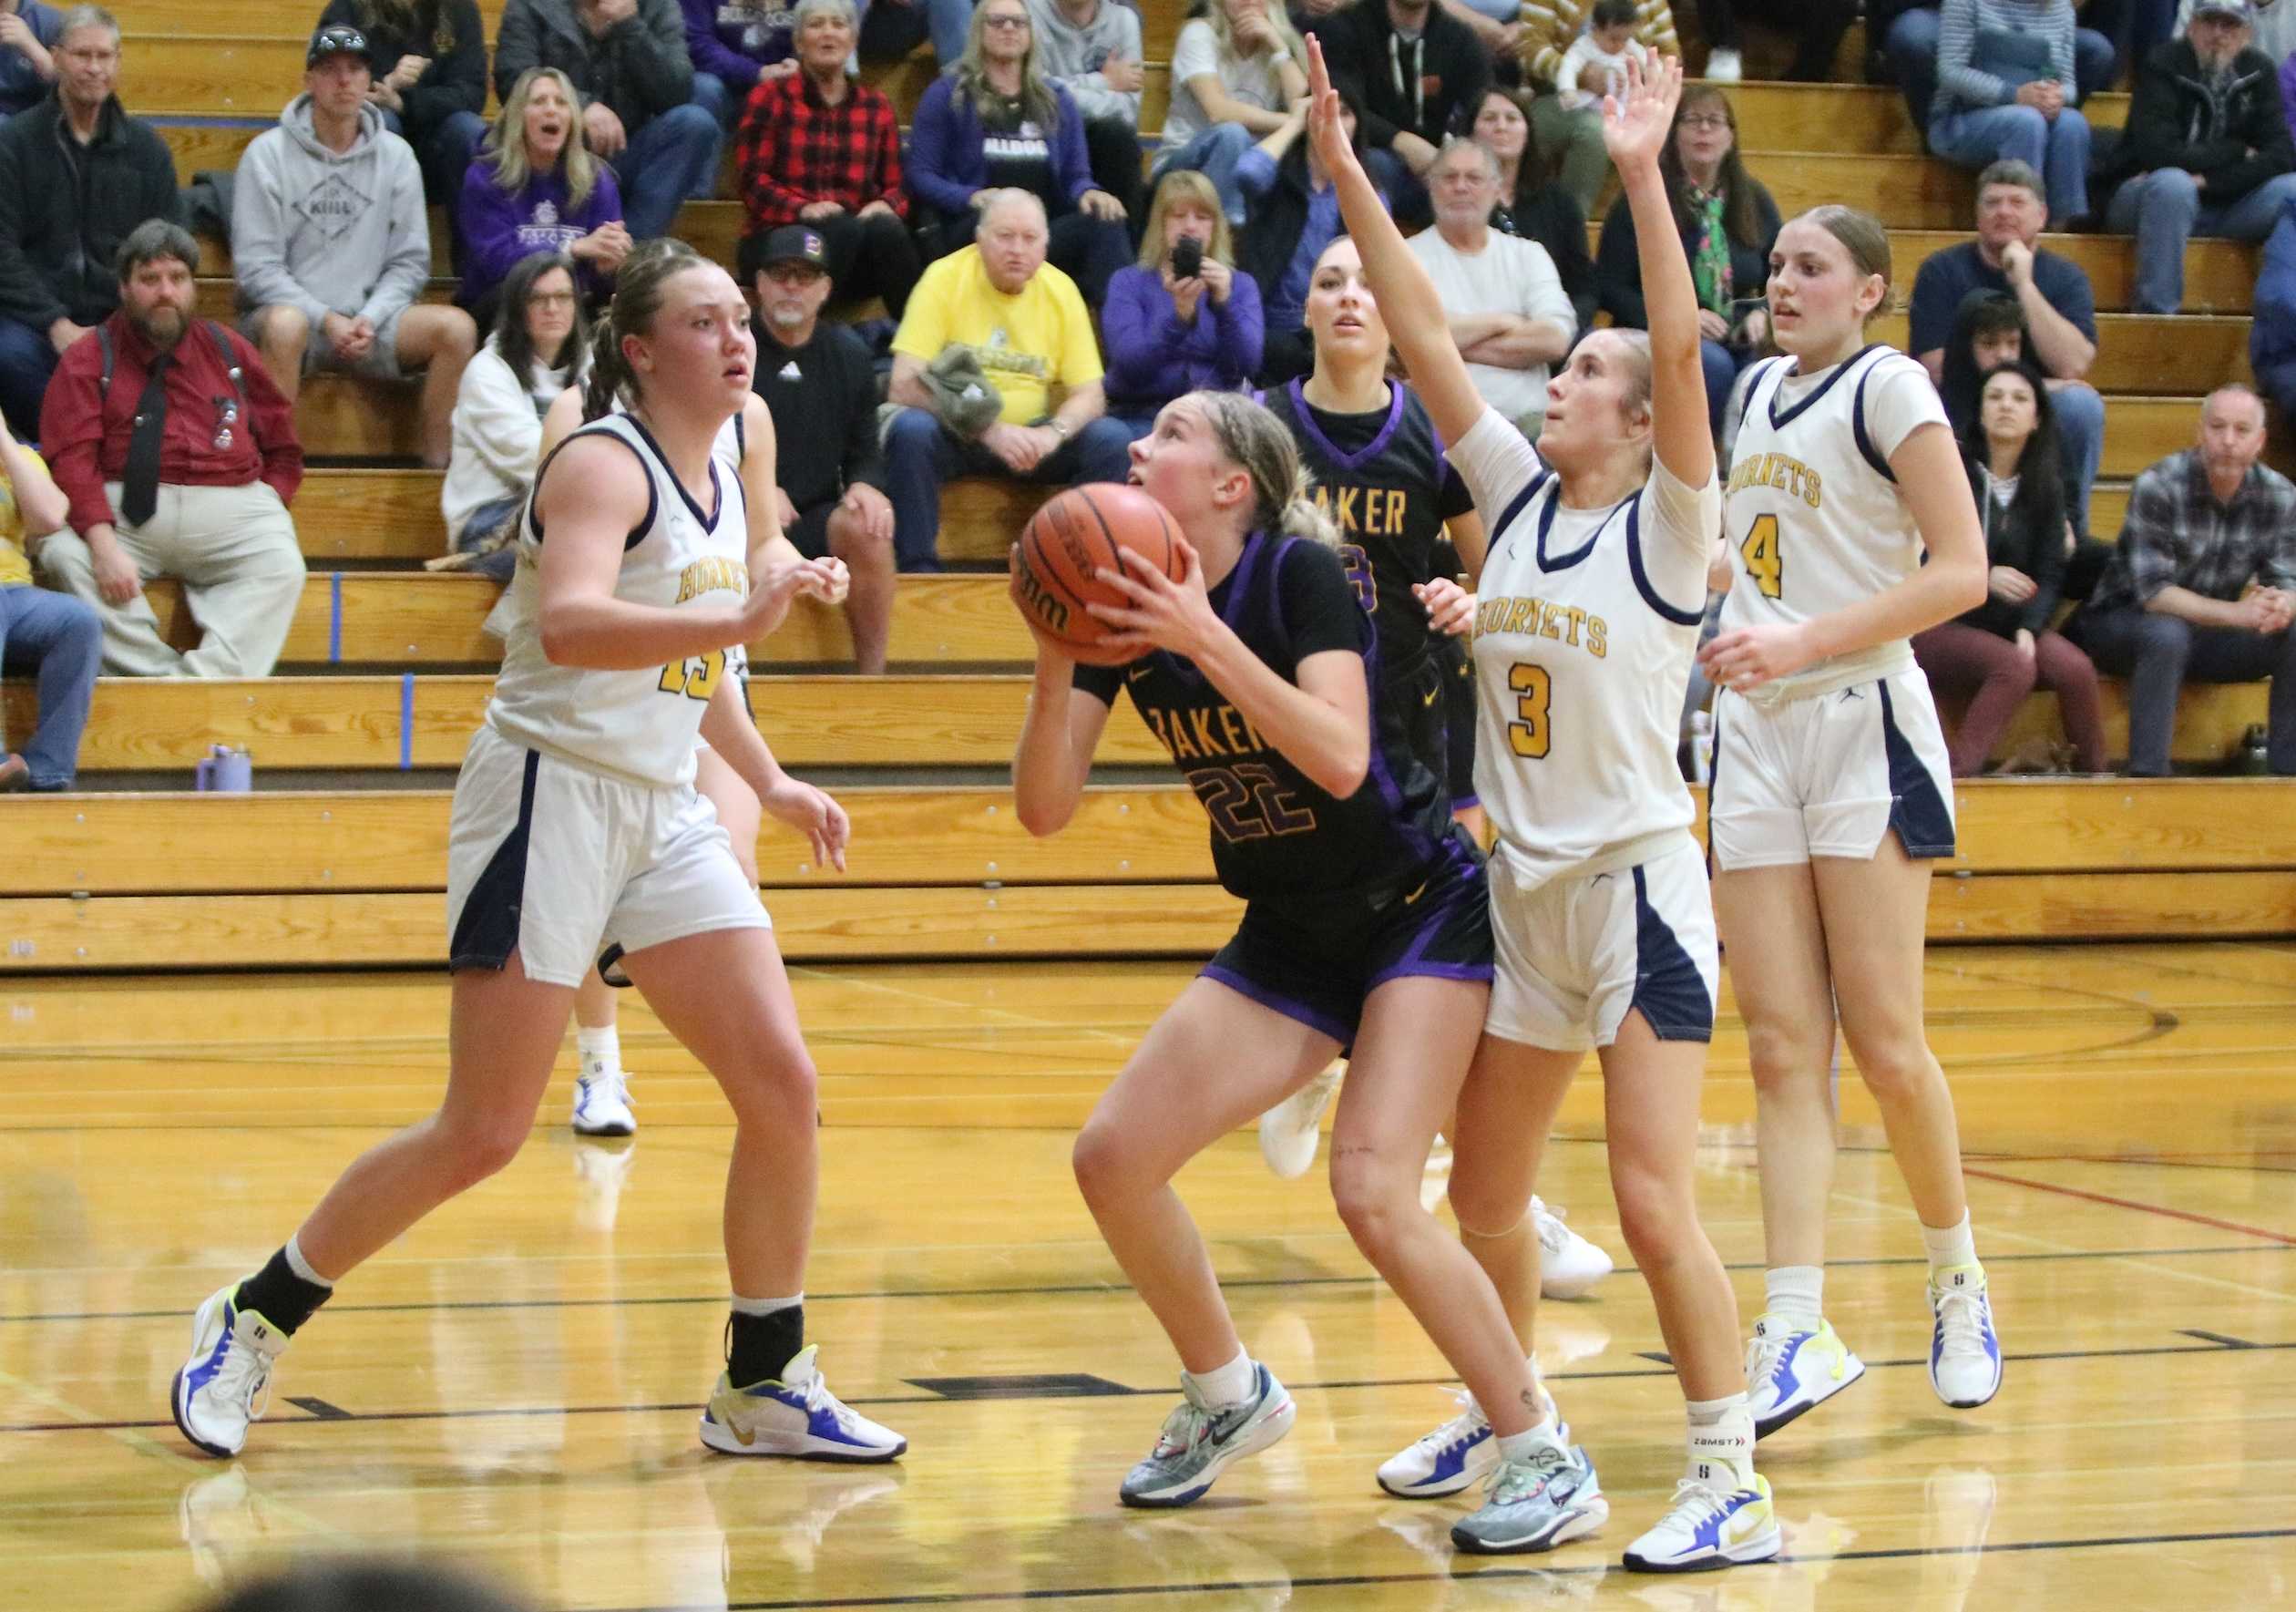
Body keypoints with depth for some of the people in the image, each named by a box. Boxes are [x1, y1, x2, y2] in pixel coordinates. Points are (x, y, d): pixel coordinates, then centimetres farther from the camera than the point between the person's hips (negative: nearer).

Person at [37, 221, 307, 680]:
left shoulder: (229, 351, 17)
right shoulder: (90, 360, 8)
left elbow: (283, 451, 22)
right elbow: (72, 458, -6)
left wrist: (264, 515, 2)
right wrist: (104, 543, -22)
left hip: (228, 508, 2)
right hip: (123, 509, -2)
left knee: (281, 568, -28)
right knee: (66, 556, -31)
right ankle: (158, 675, -32)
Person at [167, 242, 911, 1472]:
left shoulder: (720, 478, 14)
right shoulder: (604, 464, -13)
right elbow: (569, 625, -32)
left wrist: (769, 783, 28)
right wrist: (741, 618, -41)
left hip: (662, 814, 8)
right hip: (552, 797, -8)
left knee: (782, 1086, -1)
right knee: (484, 1135, -8)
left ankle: (765, 1388, 11)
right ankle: (252, 1322, 9)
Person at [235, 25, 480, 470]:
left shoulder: (395, 155, 8)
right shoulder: (269, 154, -2)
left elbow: (410, 261, 7)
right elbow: (255, 267, -6)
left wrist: (371, 318, -11)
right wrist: (326, 319, -16)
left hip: (369, 321, 3)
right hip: (293, 311, -3)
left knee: (456, 328, -21)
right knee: (285, 324, -39)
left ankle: (436, 471, -17)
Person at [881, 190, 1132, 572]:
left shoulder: (1061, 290, 0)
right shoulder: (944, 279, -10)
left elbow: (1089, 395, -1)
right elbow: (903, 387, -17)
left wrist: (1053, 433, -25)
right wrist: (989, 431, -27)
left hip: (1030, 436, 3)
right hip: (953, 438, -3)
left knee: (1112, 439, -20)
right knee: (911, 430, -35)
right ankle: (919, 569, -27)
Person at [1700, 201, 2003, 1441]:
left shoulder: (1888, 387, -6)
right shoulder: (1760, 390, 15)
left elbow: (1961, 571, -14)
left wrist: (1802, 642, -18)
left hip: (1862, 728, -6)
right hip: (1753, 736, 6)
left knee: (1884, 1044, -6)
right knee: (1783, 1050, -2)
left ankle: (1957, 1280, 16)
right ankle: (1796, 1330, -7)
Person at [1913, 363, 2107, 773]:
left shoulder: (2046, 488, 10)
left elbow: (2050, 573, 5)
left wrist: (2028, 629, -13)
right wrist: (1984, 577, -17)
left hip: (2009, 624, 4)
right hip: (1936, 623, -4)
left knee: (2076, 669, -24)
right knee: (2014, 666, -33)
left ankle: (2094, 775, -10)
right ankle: (1955, 771, -35)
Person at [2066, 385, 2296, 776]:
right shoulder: (2158, 487, -21)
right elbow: (2153, 592, -26)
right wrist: (2238, 613, -39)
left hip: (2209, 633, 5)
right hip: (2124, 624, -5)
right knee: (2167, 635, -38)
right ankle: (2147, 776, -38)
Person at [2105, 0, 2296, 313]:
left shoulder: (2259, 72, 3)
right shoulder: (2162, 67, -10)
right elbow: (2158, 153, -23)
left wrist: (2207, 181, -20)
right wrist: (2236, 152, -10)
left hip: (2224, 204, 4)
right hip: (2151, 197, -4)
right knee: (2172, 183, -37)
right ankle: (2154, 313, -36)